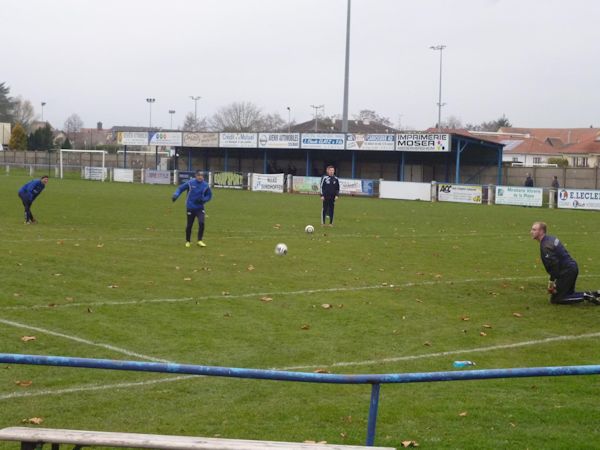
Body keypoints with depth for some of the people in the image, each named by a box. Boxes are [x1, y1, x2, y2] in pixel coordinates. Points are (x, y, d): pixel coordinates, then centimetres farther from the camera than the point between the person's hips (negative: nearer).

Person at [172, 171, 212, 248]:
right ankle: (187, 241, 27)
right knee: (189, 225, 6)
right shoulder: (190, 183, -9)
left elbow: (209, 195, 7)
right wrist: (175, 195, -17)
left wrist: (203, 200, -11)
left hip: (200, 208, 1)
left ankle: (200, 241, -3)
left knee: (201, 223, -17)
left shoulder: (205, 185, -4)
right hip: (190, 208, -1)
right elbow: (180, 188, -1)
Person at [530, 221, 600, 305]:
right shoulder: (550, 238, 12)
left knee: (555, 299, -2)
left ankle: (586, 296, -8)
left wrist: (551, 282, -18)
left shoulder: (545, 246, -20)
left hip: (566, 271, -10)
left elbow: (554, 264, -26)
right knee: (568, 294, 25)